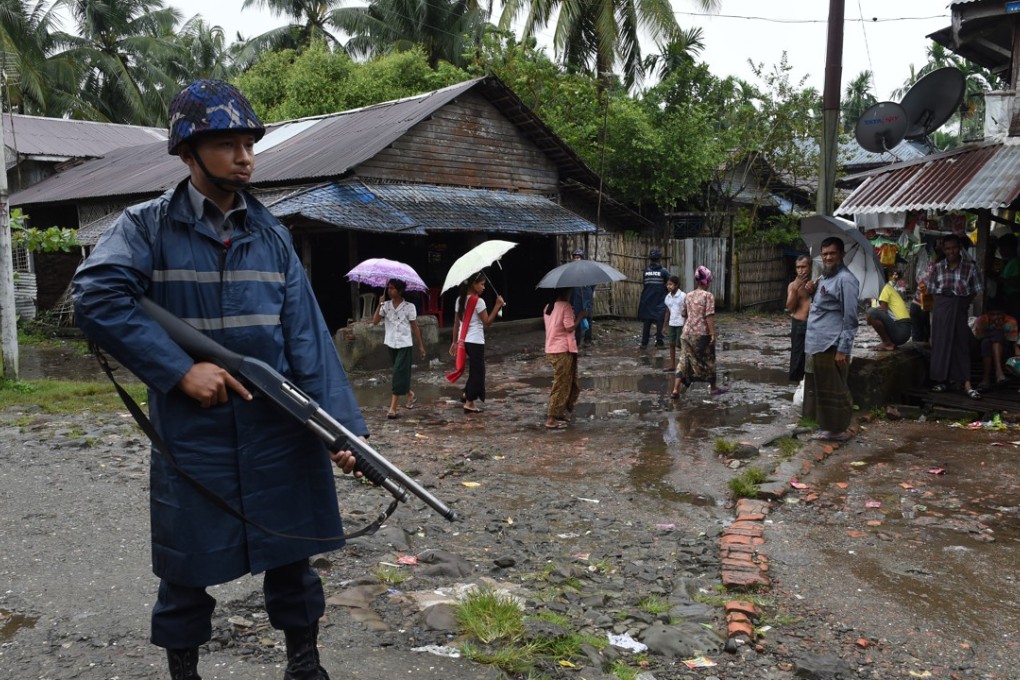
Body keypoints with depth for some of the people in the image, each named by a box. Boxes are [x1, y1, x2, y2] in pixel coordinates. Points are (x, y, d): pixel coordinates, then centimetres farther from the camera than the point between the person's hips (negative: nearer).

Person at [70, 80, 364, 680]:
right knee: (189, 563, 11)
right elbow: (97, 297, -18)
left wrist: (340, 424, -12)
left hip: (280, 429, 2)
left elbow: (308, 337, -3)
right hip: (191, 432, -2)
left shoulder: (273, 237, 5)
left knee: (291, 552, 13)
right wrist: (181, 370, -22)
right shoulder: (148, 227, -2)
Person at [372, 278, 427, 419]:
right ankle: (410, 395, 39)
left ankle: (393, 408, -13)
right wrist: (380, 304, -15)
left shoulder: (409, 307, -6)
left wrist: (421, 345, 1)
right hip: (391, 344, 4)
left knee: (399, 374, -10)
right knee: (401, 373, 15)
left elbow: (415, 327, -1)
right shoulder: (386, 305, 3)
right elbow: (375, 321, -7)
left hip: (405, 344, -4)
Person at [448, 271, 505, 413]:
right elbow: (487, 322, -13)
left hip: (464, 340, 8)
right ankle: (469, 403, 6)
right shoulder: (478, 301, -14)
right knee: (477, 371, 3)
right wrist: (498, 305, -13)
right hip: (476, 341, -8)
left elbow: (456, 323, 11)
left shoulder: (460, 300, 7)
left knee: (474, 369, 22)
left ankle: (466, 394, 23)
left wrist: (455, 341, 17)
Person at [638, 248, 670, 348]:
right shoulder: (664, 271, -8)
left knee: (646, 322, 8)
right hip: (660, 301, -2)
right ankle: (659, 341, 4)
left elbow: (644, 283, 6)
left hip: (647, 300, 3)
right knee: (660, 321, 4)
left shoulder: (646, 270, 0)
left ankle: (644, 342, 10)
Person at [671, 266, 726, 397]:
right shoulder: (708, 295, -10)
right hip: (702, 334, -5)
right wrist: (713, 333, -14)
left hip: (687, 333, 5)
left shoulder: (688, 295, 8)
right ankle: (713, 388, 28)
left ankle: (676, 390, -5)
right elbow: (709, 316, -16)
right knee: (708, 360, 13)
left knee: (684, 361, 5)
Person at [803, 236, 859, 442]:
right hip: (819, 343, 9)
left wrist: (843, 349, -20)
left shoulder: (845, 280, -13)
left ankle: (838, 430, 6)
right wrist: (812, 293, 5)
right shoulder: (824, 277, 16)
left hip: (832, 345, -9)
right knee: (822, 388, 15)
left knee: (834, 389, -2)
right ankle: (828, 426, 24)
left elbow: (850, 318, -16)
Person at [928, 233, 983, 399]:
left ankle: (966, 384, -4)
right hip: (942, 307, 2)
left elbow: (975, 290, 2)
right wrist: (945, 302, -2)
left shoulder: (970, 266, -1)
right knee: (941, 342, 3)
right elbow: (932, 290, 8)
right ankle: (942, 380, 13)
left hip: (961, 308, -2)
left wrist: (964, 302, -4)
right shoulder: (937, 267, 4)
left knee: (962, 343, -3)